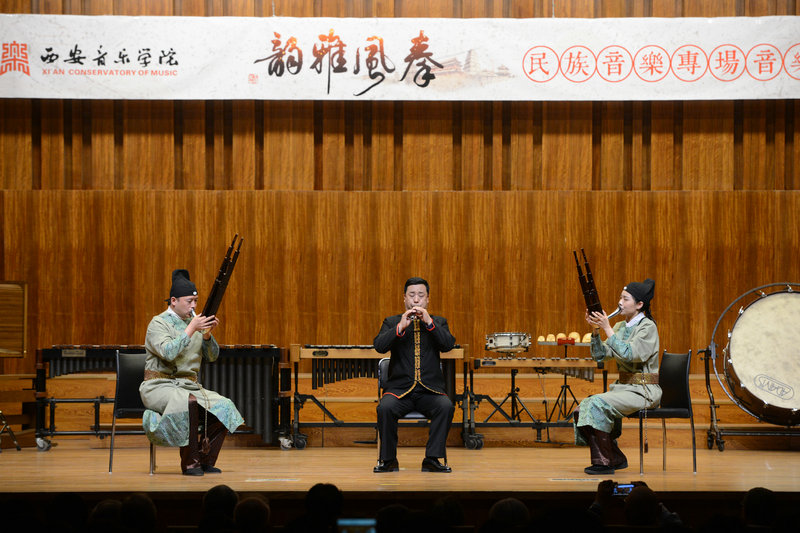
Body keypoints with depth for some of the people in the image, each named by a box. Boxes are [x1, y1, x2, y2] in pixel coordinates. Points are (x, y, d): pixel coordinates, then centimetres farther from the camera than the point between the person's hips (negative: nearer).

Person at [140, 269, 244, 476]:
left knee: (224, 406, -14)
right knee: (190, 402, -36)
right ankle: (189, 462, -25)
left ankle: (206, 460, -4)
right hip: (160, 386, -7)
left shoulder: (193, 321, 13)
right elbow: (168, 353, -24)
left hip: (189, 385, 7)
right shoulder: (158, 323, -6)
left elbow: (212, 357, 9)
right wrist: (191, 329, -23)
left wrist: (207, 335, -9)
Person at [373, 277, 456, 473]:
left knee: (446, 406, -30)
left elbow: (448, 345, -6)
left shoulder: (439, 322, 13)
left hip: (430, 390, 1)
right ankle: (388, 459, -13)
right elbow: (379, 346, -7)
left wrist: (429, 322, -17)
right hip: (400, 388, 0)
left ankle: (432, 458, -19)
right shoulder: (392, 322, 11)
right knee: (385, 407, -30)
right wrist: (401, 326, -19)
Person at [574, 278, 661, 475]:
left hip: (644, 390, -8)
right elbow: (600, 355, 5)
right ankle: (616, 458, -2)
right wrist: (596, 330, -8)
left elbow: (628, 354, -24)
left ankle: (604, 462, -20)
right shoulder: (620, 326, 13)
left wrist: (607, 329, -24)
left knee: (598, 404, -27)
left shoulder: (648, 327, -10)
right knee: (584, 406, -12)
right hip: (623, 386, 8)